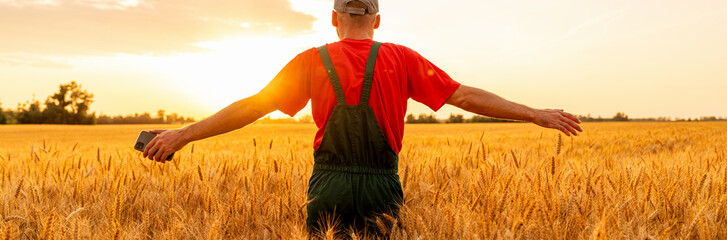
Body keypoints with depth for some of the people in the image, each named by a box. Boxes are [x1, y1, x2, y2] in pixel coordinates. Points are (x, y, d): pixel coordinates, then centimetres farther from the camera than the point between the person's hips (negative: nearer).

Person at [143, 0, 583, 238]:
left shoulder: (312, 62, 1)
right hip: (381, 188, 0)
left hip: (329, 189, 1)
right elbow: (466, 96, -1)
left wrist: (184, 134, 5)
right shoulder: (401, 59, 1)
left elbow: (254, 105, -2)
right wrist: (536, 113, 6)